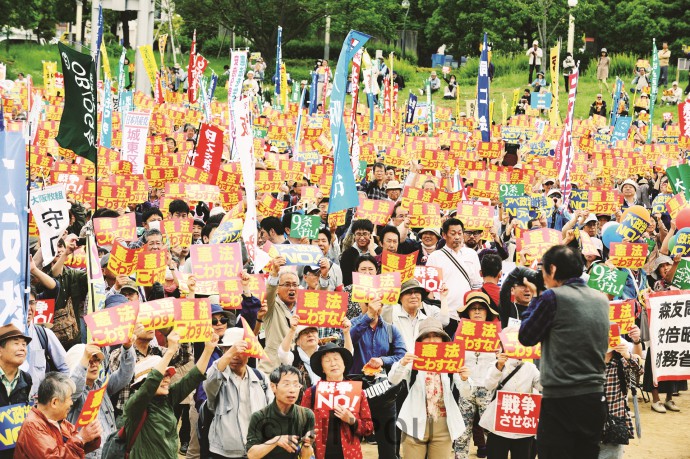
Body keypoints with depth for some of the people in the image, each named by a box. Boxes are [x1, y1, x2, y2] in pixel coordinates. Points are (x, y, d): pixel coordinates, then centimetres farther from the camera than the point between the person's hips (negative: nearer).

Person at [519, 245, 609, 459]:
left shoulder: (553, 297, -9)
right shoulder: (602, 299, 9)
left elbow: (526, 337, -1)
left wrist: (534, 299, 11)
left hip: (561, 399, -6)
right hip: (595, 396, 6)